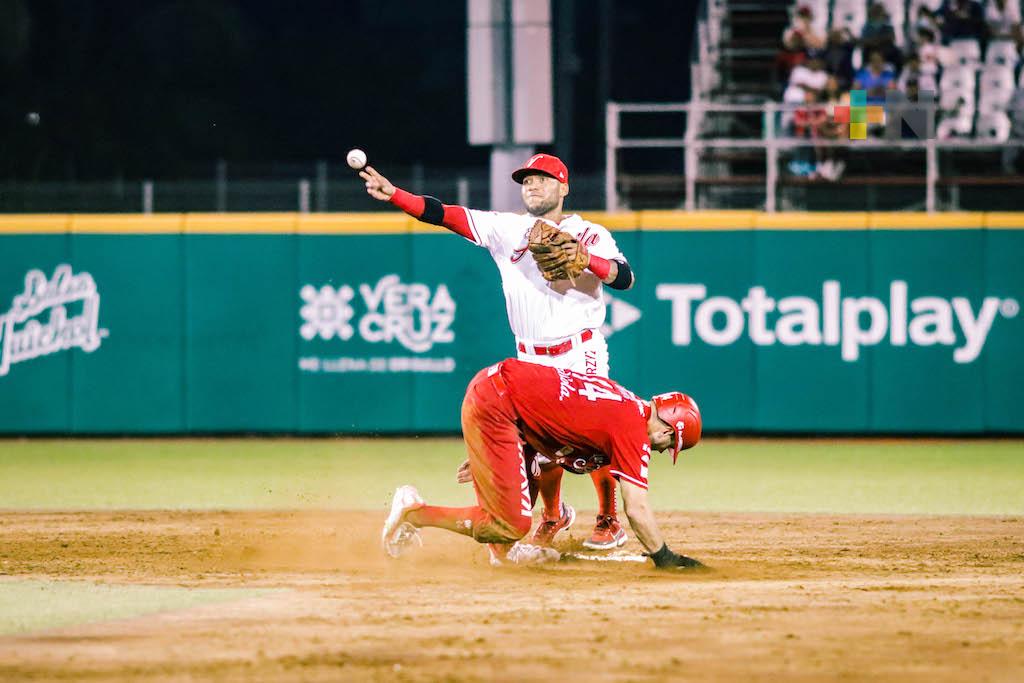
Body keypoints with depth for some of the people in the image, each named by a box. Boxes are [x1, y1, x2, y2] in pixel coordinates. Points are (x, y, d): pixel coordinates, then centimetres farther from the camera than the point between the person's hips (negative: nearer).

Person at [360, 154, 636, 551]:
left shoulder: (589, 235, -3)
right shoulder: (507, 229, 5)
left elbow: (625, 278, -16)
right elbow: (446, 215, -5)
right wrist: (393, 195, -18)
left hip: (581, 353, -3)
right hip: (532, 358, 4)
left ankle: (609, 522, 11)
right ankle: (554, 515, 30)